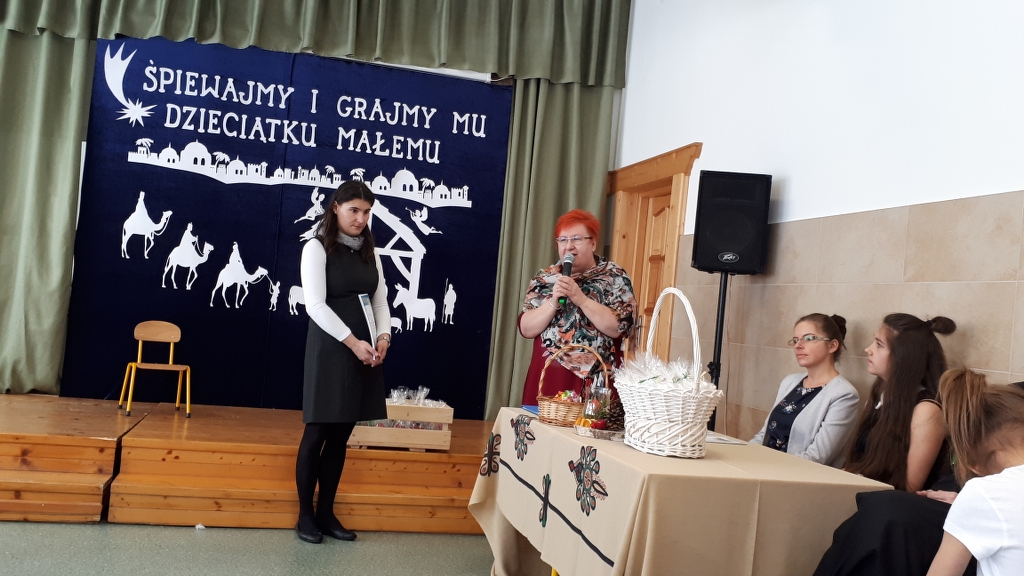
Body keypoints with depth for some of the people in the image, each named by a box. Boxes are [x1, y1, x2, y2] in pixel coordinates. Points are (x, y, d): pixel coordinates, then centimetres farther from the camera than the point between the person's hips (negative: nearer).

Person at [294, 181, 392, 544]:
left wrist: (383, 338, -5)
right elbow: (315, 305, -13)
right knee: (318, 433, 1)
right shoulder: (317, 248, -4)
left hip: (366, 352, 5)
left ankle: (326, 512, 19)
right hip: (330, 351, -5)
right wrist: (353, 342, -18)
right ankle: (305, 514, 14)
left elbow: (380, 300, 12)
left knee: (341, 435, 9)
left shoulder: (369, 252, 13)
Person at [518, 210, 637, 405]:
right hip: (547, 380, 3)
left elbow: (618, 327, -12)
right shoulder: (544, 278, 8)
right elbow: (526, 329, 0)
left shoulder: (615, 277, 0)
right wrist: (554, 302, -14)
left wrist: (580, 298, -18)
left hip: (596, 383, -2)